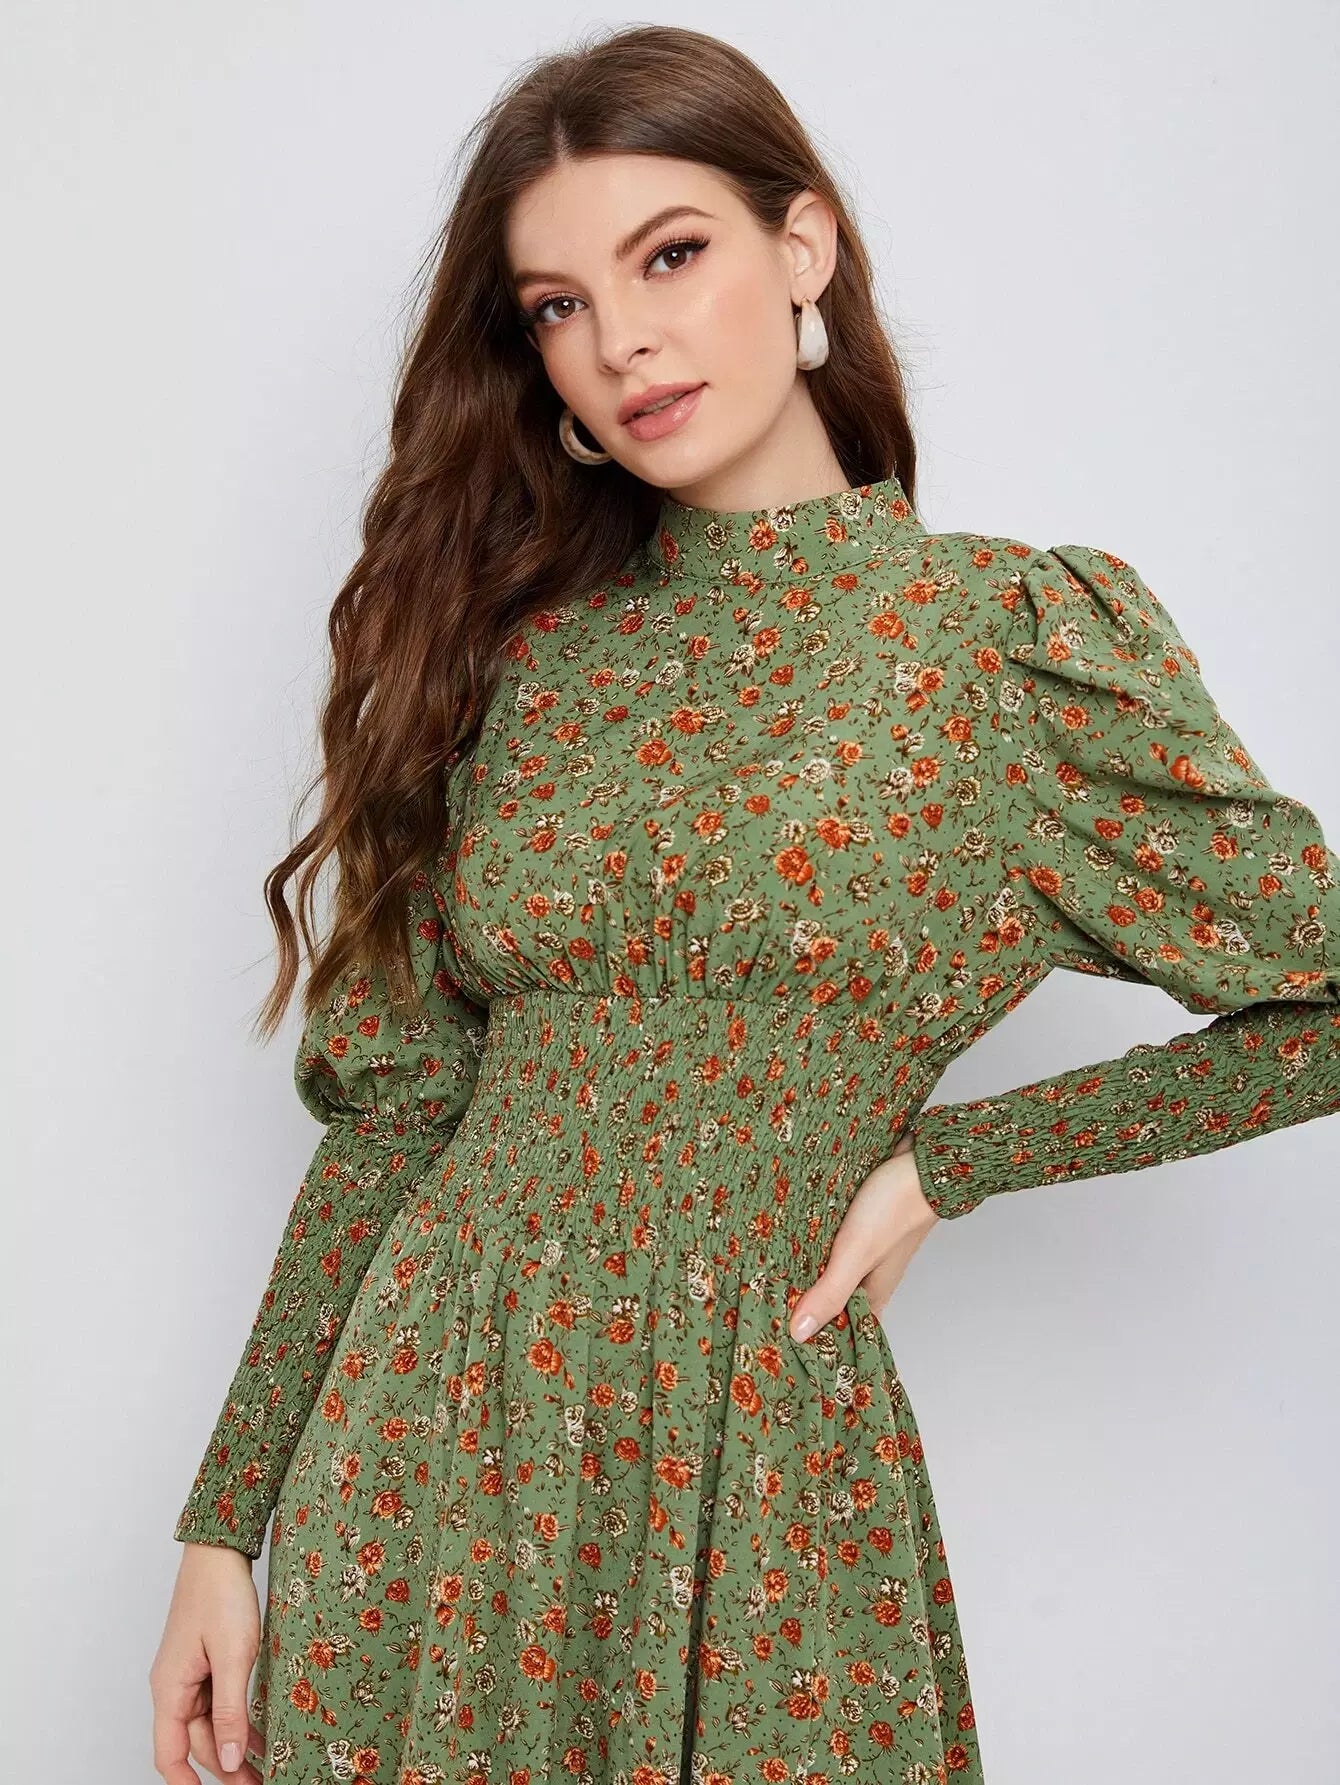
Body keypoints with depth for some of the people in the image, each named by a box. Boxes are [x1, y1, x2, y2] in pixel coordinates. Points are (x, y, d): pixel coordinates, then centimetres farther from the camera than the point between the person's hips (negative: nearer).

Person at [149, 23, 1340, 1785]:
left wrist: (947, 1155, -6)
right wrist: (229, 1521, 2)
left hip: (749, 1480, -2)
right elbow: (390, 1114, 4)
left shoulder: (1027, 634, -5)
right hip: (421, 1446, 3)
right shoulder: (513, 647, 3)